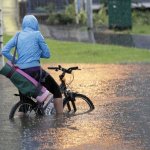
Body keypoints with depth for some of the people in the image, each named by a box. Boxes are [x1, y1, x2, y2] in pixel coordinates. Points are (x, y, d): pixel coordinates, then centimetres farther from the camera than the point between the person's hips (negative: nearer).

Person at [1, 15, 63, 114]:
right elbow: (47, 54, 1)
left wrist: (15, 61, 9)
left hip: (20, 71, 4)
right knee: (56, 90, 10)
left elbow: (4, 51, 3)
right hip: (35, 70, -4)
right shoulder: (37, 34, -2)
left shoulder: (18, 35, 10)